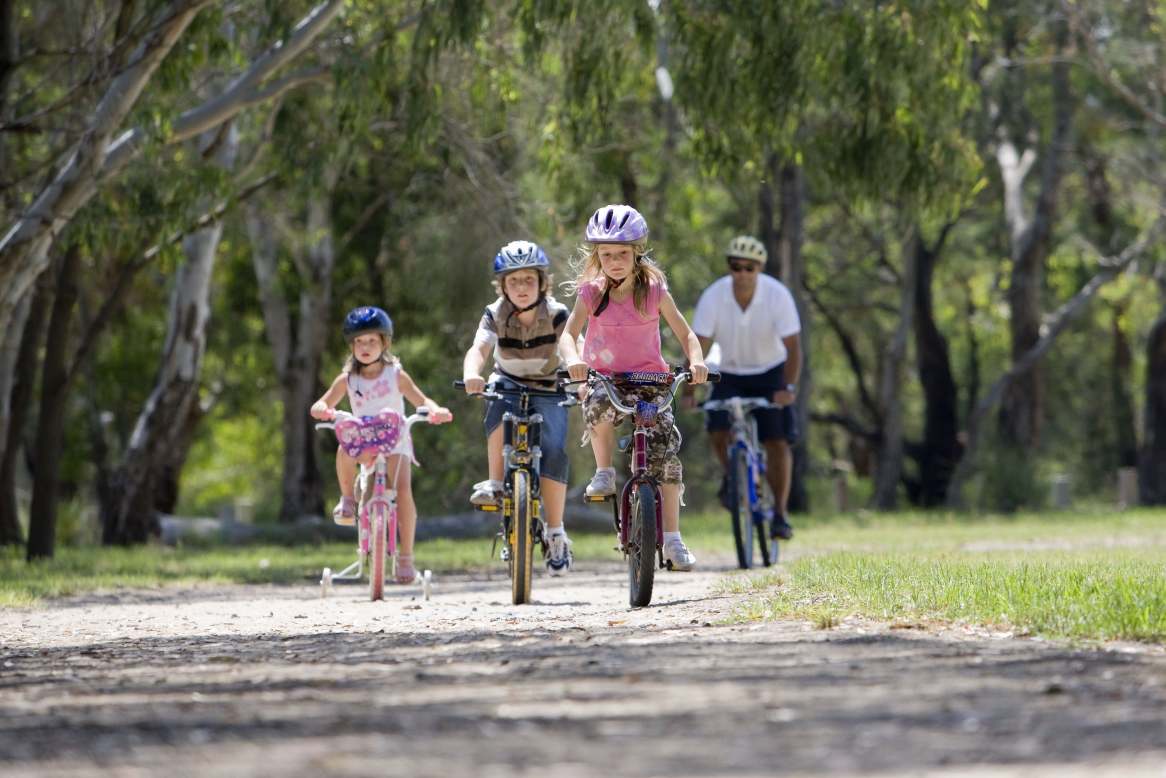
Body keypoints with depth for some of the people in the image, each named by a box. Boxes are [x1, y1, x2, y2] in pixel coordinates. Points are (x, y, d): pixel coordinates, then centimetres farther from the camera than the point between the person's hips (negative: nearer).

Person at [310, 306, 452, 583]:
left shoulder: (396, 375, 0)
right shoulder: (347, 379, 3)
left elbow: (421, 400, -3)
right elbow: (319, 406, -2)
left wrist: (435, 410, -27)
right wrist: (323, 409, -28)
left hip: (395, 440, -1)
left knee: (403, 489, -22)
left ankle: (405, 556, -13)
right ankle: (347, 499, -10)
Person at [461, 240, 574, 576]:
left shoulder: (556, 315, -17)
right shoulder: (495, 315, -15)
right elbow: (478, 349, -31)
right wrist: (471, 374, -54)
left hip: (548, 390, -1)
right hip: (509, 383, 1)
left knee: (554, 451, -22)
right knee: (500, 407, -37)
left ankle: (556, 534, -11)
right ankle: (495, 483, -28)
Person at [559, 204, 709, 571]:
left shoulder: (654, 290, -2)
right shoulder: (591, 293, -3)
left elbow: (685, 334, 0)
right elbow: (568, 334, -14)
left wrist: (696, 361, -21)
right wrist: (573, 360, -37)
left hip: (650, 379, 1)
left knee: (666, 449, -15)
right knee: (598, 405, -37)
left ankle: (672, 540, -8)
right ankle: (604, 472, -11)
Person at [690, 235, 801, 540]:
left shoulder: (777, 295, -23)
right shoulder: (713, 297, -21)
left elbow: (793, 345, -26)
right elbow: (699, 345, -21)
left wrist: (789, 387, -40)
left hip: (770, 372, -1)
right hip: (730, 374, 1)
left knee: (778, 441, -11)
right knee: (717, 430, -20)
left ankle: (780, 515, -3)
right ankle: (731, 475, 11)